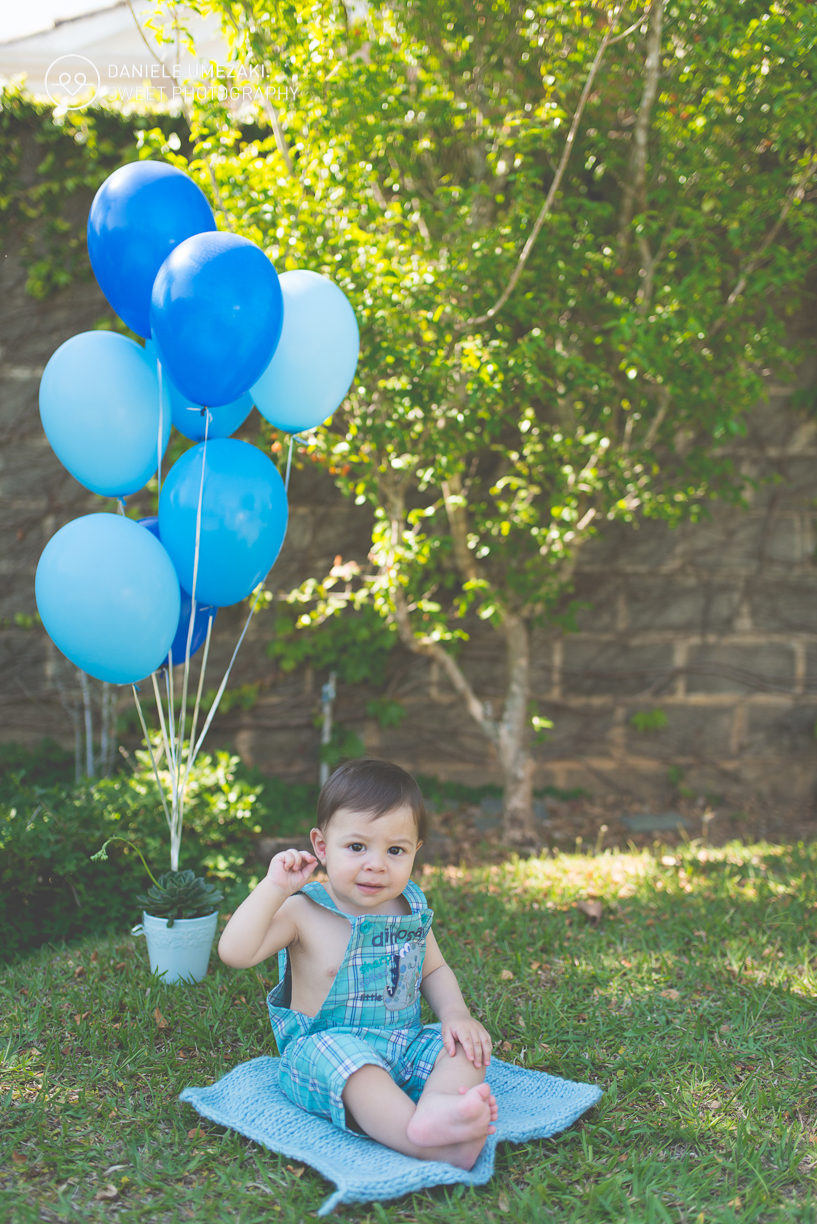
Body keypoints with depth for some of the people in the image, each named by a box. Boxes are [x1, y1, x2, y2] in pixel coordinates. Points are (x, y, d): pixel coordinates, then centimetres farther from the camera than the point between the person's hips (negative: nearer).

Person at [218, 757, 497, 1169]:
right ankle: (427, 1144, -55)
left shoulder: (411, 910, 6)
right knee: (350, 1060, -37)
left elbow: (434, 970, 19)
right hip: (324, 1048, -5)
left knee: (466, 1046, -16)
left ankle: (435, 1111, -46)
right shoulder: (304, 913, -8)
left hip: (403, 1050, 5)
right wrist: (274, 887, -22)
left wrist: (455, 1013, -2)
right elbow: (235, 952, -19)